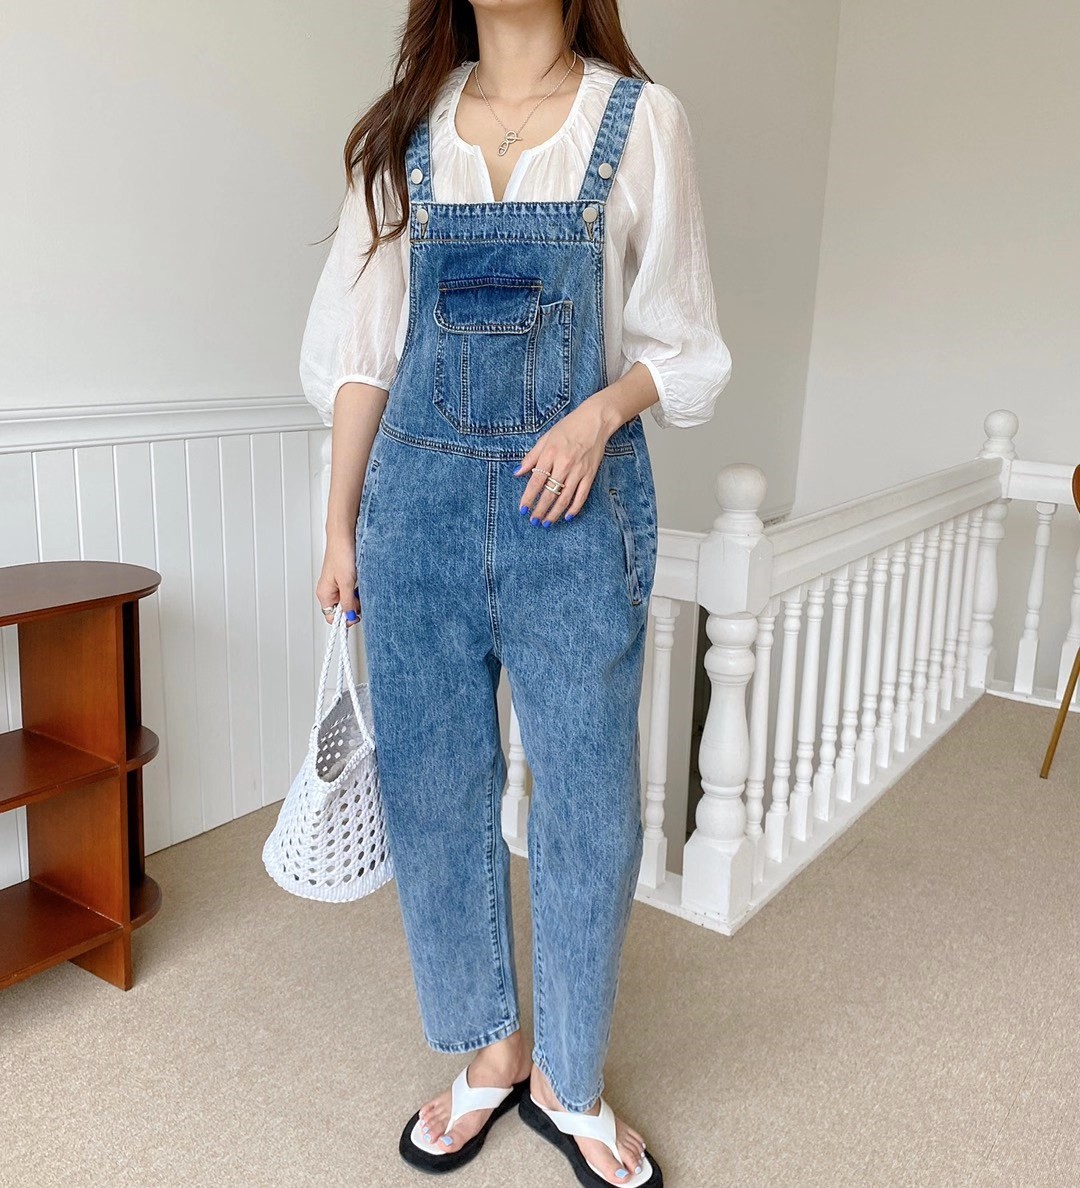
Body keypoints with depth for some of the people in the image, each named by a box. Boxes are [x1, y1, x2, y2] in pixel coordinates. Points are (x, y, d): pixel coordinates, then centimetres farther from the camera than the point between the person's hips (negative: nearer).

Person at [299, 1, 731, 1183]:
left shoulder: (640, 118, 4)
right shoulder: (406, 129, 11)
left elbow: (678, 340, 6)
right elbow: (364, 344, 9)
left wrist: (603, 409, -15)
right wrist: (340, 528, 6)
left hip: (576, 507, -2)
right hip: (421, 498, 3)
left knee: (587, 803, 4)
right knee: (433, 790, 8)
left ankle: (567, 1080, 28)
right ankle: (489, 1054, 31)